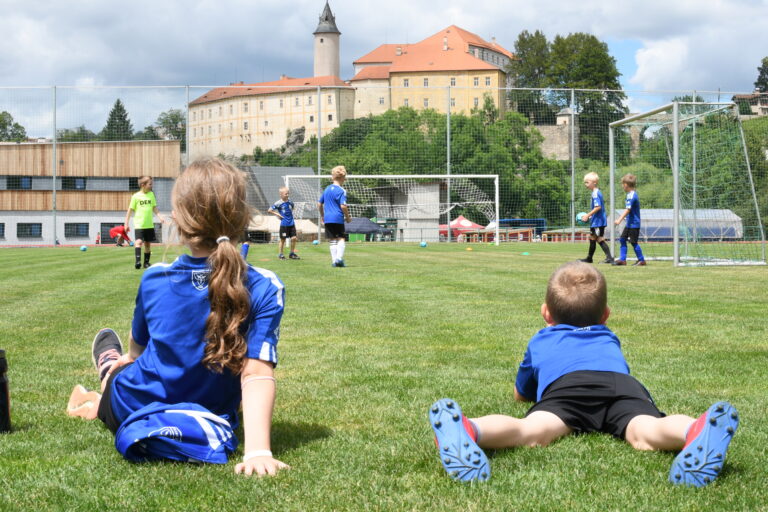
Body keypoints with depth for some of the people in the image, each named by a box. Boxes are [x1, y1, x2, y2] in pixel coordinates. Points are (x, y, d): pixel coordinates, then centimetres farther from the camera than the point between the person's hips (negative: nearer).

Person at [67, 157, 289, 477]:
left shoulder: (154, 280, -16)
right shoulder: (264, 290, -22)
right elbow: (258, 373, -31)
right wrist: (257, 450, -33)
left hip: (130, 412, -1)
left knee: (107, 340, 31)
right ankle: (99, 404, 50)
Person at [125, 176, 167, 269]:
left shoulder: (151, 194, 6)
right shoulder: (136, 196, -6)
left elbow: (154, 208, 11)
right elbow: (130, 210, -1)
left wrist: (160, 216, -5)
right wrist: (126, 224, -2)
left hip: (149, 225, 5)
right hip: (139, 225, -5)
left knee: (148, 244, 10)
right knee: (139, 241, -22)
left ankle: (146, 263, 19)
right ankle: (138, 260, -26)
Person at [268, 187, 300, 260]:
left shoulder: (290, 202, 7)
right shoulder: (278, 203, -9)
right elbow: (269, 210, -7)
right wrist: (277, 214, -9)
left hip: (291, 224, 5)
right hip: (284, 224, -5)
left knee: (294, 238, 0)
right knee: (282, 239, 3)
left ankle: (292, 253, 14)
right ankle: (280, 254, 15)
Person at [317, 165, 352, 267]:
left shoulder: (327, 189, 12)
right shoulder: (341, 191, -8)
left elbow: (319, 203, 18)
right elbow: (343, 206, -17)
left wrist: (322, 215, 30)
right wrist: (348, 217, -4)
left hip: (327, 218, 5)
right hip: (338, 218, -5)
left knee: (332, 240, 9)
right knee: (340, 239, 3)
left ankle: (334, 260, 7)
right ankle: (339, 258, -13)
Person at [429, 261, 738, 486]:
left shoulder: (540, 341, 41)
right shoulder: (609, 339, 45)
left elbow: (521, 393, 56)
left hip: (565, 384, -1)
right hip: (623, 384, 1)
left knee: (531, 430, -30)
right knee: (645, 433, -29)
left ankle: (470, 432, -63)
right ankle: (696, 432, -64)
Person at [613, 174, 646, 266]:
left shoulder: (631, 195, -19)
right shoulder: (631, 194, 12)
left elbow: (628, 209, -28)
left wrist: (619, 220, -34)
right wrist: (620, 218, 29)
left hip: (634, 224, -10)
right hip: (629, 223, 10)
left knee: (634, 242, -3)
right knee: (622, 239, 10)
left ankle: (641, 260, 7)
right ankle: (622, 259, 12)